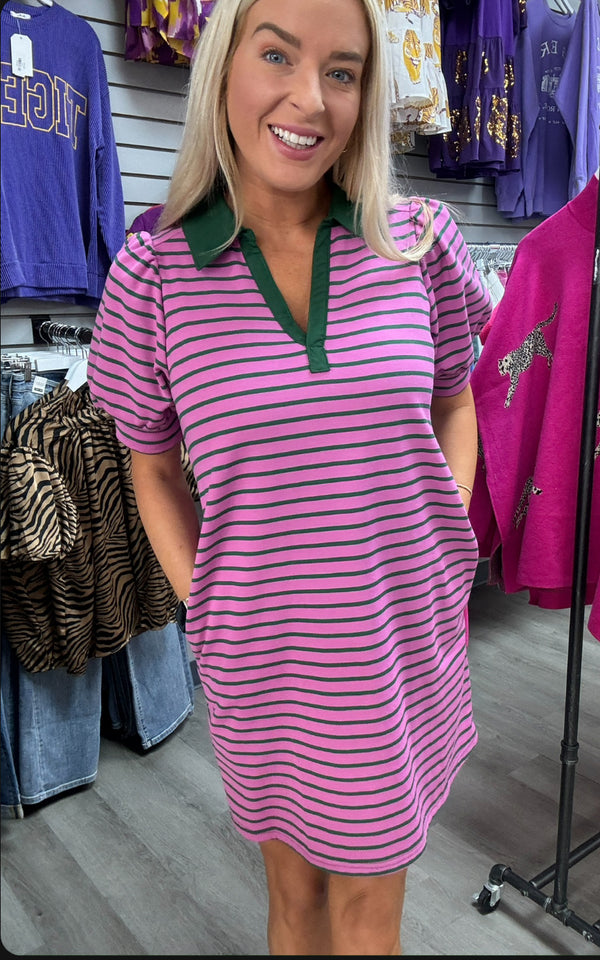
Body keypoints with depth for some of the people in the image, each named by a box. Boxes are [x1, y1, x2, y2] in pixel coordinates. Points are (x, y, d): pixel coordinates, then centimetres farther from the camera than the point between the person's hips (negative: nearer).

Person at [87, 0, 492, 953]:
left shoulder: (419, 241, -6)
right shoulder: (153, 269, -9)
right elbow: (152, 464, 2)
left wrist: (451, 556, 0)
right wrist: (202, 605, -4)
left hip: (404, 650, 1)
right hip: (257, 664, 0)